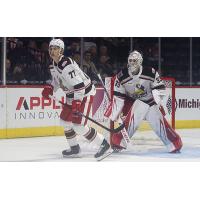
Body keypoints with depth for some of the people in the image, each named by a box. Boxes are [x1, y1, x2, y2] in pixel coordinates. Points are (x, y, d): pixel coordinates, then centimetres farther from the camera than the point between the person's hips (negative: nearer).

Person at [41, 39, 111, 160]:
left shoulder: (66, 65, -25)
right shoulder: (53, 66, 6)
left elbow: (79, 84, -30)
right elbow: (57, 81, 23)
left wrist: (77, 103, -33)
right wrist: (49, 89, 3)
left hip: (85, 94, -10)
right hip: (72, 95, 10)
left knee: (79, 125, -16)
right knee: (65, 120, 15)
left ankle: (103, 144, -7)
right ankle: (75, 148, 29)